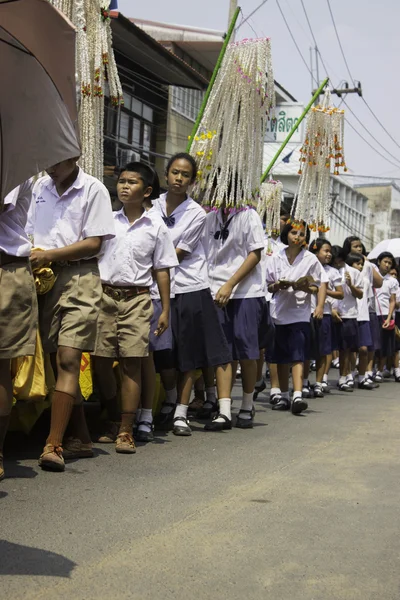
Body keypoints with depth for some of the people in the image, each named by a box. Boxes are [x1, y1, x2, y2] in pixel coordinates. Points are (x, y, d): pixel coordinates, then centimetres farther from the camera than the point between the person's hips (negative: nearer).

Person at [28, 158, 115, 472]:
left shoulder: (93, 189, -2)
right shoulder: (39, 187, 14)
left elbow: (94, 243, -7)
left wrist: (49, 255, -12)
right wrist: (32, 259, -3)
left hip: (80, 277, -5)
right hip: (46, 279, 6)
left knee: (68, 360, -13)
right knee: (59, 361, 8)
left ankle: (53, 445, -16)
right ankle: (80, 439, 19)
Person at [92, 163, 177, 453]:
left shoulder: (156, 226, 6)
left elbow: (162, 270, 8)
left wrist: (165, 310, 4)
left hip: (137, 299, -1)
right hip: (104, 296, 2)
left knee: (132, 363, -5)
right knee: (101, 361, 0)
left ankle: (126, 432, 0)